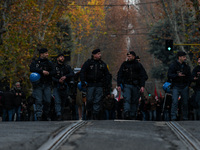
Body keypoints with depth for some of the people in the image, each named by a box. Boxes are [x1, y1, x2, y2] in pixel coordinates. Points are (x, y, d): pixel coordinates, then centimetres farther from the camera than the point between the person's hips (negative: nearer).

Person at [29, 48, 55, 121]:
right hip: (38, 85, -3)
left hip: (47, 85, 3)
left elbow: (53, 72, 6)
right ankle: (39, 116, -13)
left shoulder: (49, 63, 15)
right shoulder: (35, 62, 5)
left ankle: (46, 116, 12)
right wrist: (42, 71, -20)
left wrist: (48, 73, -16)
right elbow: (31, 69, -14)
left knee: (47, 101, -1)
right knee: (39, 101, -10)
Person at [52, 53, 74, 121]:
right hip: (57, 87, -3)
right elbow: (51, 77, -5)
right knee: (57, 101, -16)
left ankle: (61, 114, 18)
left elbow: (72, 74, -4)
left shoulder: (67, 67, 12)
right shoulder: (54, 67, 4)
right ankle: (58, 115, -26)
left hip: (65, 87, 3)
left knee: (63, 102, 7)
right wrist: (58, 80, -20)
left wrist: (65, 76, -23)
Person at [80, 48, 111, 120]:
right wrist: (83, 82, -10)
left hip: (99, 85, 2)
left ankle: (96, 117, -1)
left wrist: (107, 84, 7)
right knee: (89, 100, -6)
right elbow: (82, 73, 2)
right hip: (90, 85, -2)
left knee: (97, 101, -3)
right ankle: (89, 116, 7)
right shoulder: (88, 63, 5)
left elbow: (107, 75, 16)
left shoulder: (102, 64, 13)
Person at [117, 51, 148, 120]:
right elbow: (119, 75, 10)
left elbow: (143, 76, 3)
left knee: (134, 101, 3)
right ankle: (126, 114, -27)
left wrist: (142, 86, -8)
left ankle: (132, 116, 9)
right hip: (127, 85, 0)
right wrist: (119, 85, 2)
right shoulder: (124, 64, 7)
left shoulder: (138, 65, 4)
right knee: (127, 99, -16)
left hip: (136, 86, 0)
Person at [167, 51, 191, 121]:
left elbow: (189, 76, 18)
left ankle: (185, 118, 16)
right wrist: (177, 75, -20)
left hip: (184, 87, 4)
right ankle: (173, 117, -14)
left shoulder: (186, 66, 10)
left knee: (185, 103, 7)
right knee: (175, 102, -15)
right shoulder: (173, 65, -2)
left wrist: (188, 84, 4)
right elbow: (169, 75, -7)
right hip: (176, 87, -4)